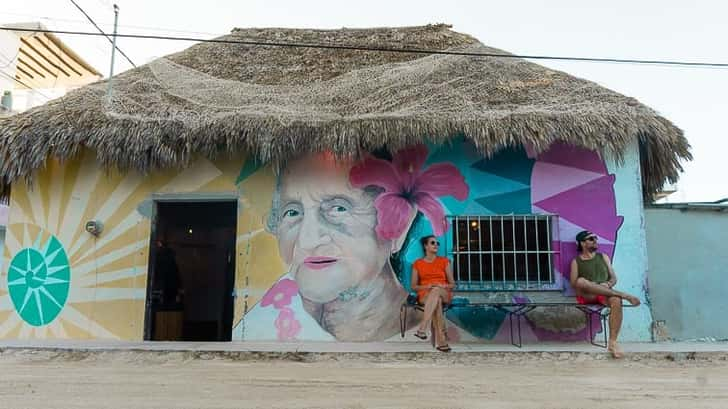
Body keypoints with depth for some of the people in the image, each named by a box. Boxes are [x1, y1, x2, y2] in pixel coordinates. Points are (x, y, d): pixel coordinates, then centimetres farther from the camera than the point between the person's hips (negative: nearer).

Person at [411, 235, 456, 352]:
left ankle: (422, 329, -50)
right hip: (425, 295, 0)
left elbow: (452, 284, 10)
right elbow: (414, 286, 9)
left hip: (444, 294, 0)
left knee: (436, 291, -39)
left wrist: (443, 286, -14)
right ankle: (441, 341, -44)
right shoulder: (417, 264, 10)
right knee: (437, 301, -39)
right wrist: (426, 286, -12)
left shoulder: (444, 261, 11)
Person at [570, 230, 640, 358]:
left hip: (604, 294, 2)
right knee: (581, 281, -37)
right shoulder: (576, 261, 10)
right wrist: (589, 284, -17)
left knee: (616, 301, -35)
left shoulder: (603, 257, 19)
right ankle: (624, 295, -33)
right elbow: (574, 284, 2)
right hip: (587, 295, -2)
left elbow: (614, 278, 15)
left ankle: (612, 342, -33)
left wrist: (607, 284, -9)